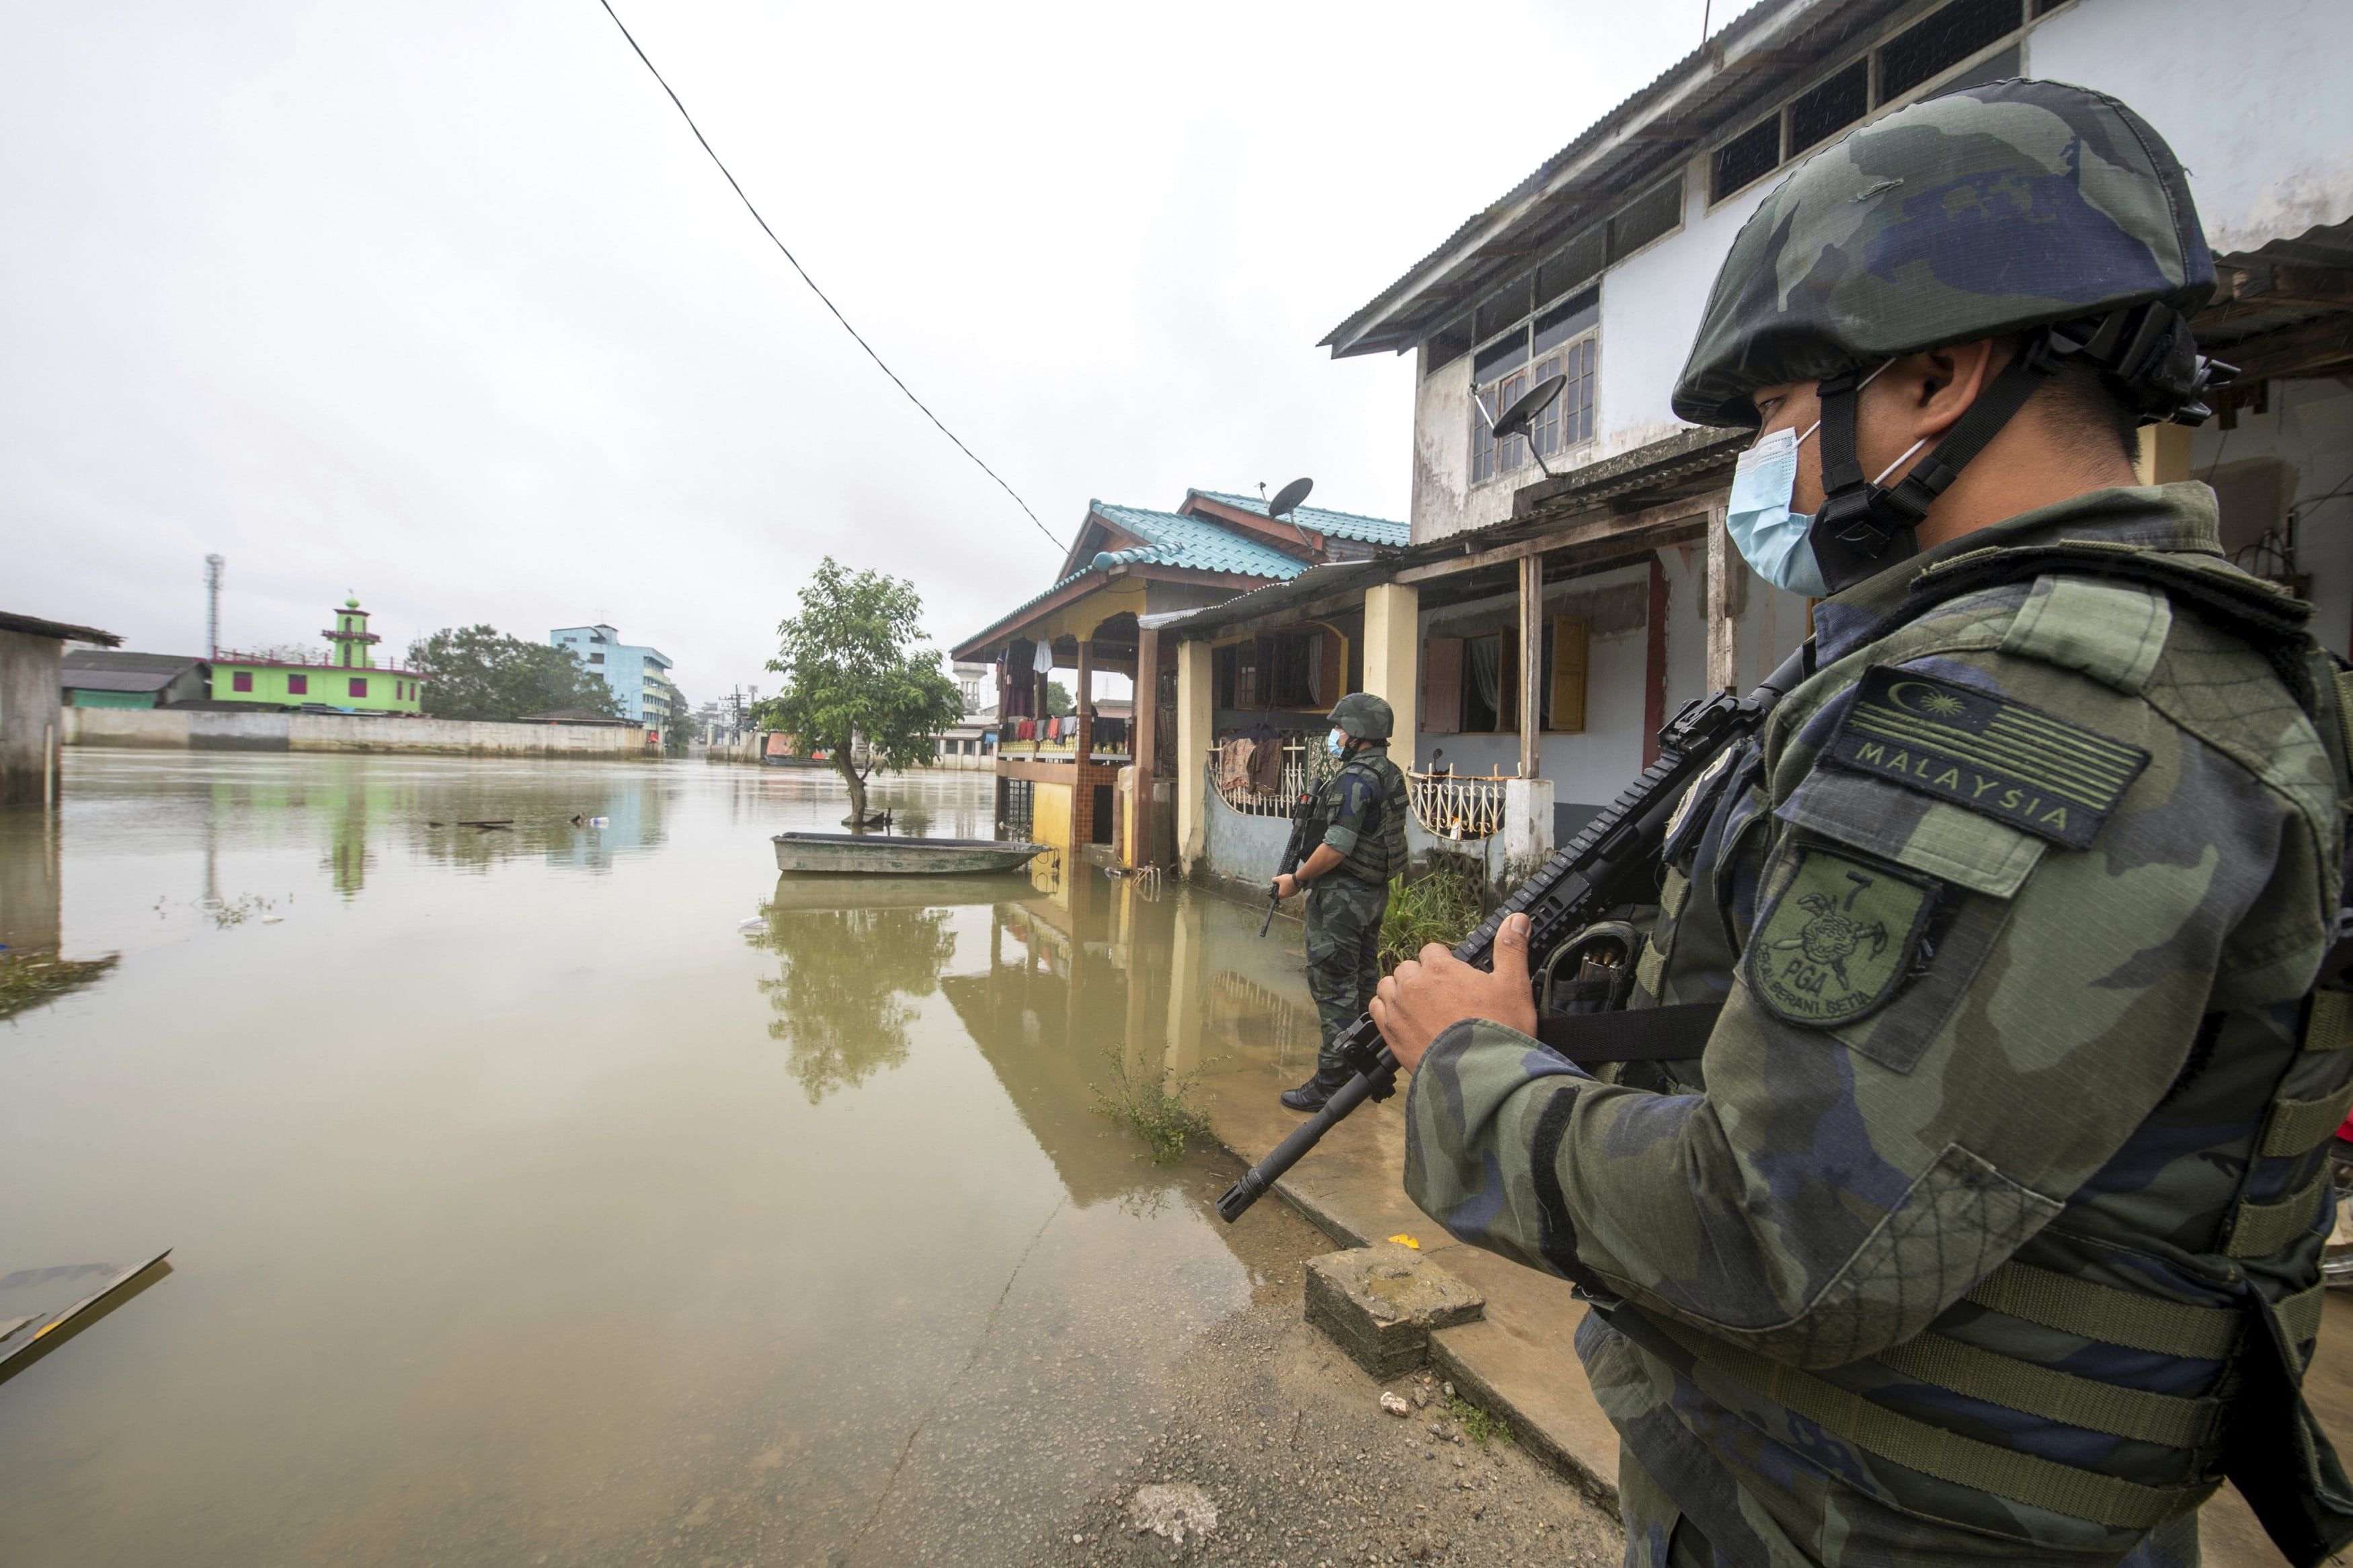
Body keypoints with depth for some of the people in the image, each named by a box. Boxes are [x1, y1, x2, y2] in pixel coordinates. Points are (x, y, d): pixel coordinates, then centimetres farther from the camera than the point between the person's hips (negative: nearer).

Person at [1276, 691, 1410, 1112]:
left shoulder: (1354, 778, -21)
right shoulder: (1391, 774, 10)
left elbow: (1337, 847, -25)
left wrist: (1297, 879, -13)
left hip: (1342, 897, -10)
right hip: (1375, 893, 10)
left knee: (1333, 987, -3)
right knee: (1363, 981, 17)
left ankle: (1331, 1083, 5)